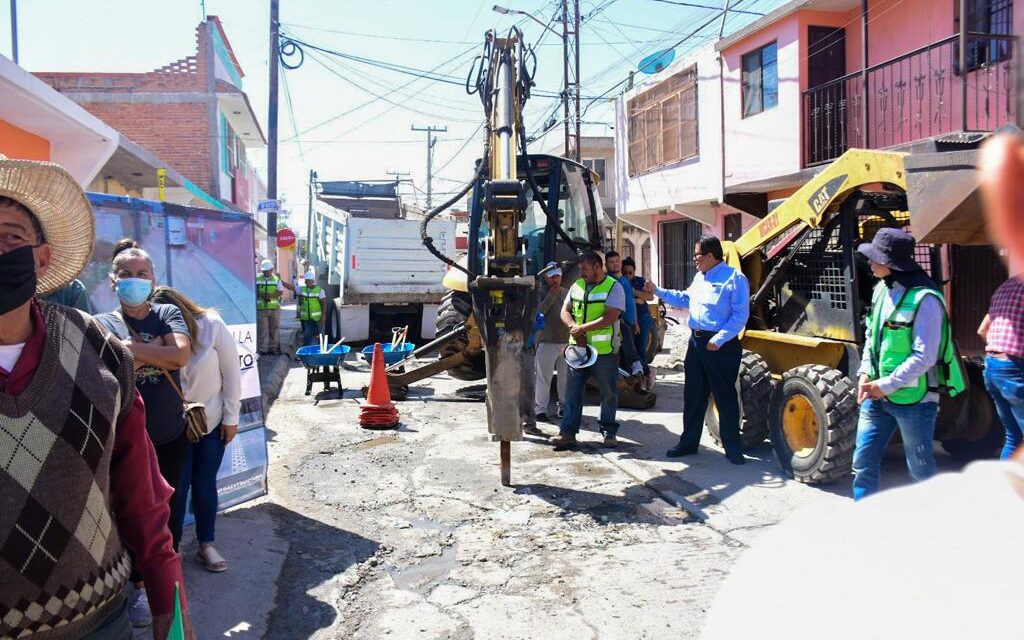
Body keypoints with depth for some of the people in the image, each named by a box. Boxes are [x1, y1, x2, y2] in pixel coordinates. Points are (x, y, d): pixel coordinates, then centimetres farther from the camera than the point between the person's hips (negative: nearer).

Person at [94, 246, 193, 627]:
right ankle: (140, 586, 27)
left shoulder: (168, 314, 1)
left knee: (169, 509, 14)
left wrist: (131, 347, -18)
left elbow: (180, 355, -19)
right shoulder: (102, 323, -2)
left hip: (170, 436, 2)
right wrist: (156, 348, -18)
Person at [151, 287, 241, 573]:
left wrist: (231, 418, -6)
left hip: (212, 420, 0)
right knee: (178, 486, 2)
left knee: (205, 484, 10)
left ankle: (206, 546, 24)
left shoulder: (213, 326, -14)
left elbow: (231, 372, -8)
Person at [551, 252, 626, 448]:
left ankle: (608, 432, 21)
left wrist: (582, 328, -17)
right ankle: (568, 431, 9)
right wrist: (573, 327, -10)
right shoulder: (577, 286, 12)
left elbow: (610, 318, -18)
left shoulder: (613, 287, -7)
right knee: (573, 390, 4)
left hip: (604, 350, -5)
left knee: (609, 393, 7)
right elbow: (565, 311, 11)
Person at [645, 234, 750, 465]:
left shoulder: (735, 278, -12)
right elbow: (684, 299, 29)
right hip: (696, 341, 8)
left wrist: (720, 339, -23)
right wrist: (657, 291, 26)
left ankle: (733, 448, 12)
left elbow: (740, 316, -17)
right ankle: (689, 442, 24)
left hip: (721, 346, -8)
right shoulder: (700, 278, 14)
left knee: (725, 397, 0)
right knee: (693, 395, 13)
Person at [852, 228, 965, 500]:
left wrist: (887, 385, -17)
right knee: (863, 462, 8)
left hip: (913, 398, -7)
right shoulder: (882, 290, 7)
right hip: (878, 395, 7)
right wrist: (866, 373, 3)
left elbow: (924, 356, -19)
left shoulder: (924, 299, -17)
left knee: (921, 469, 9)